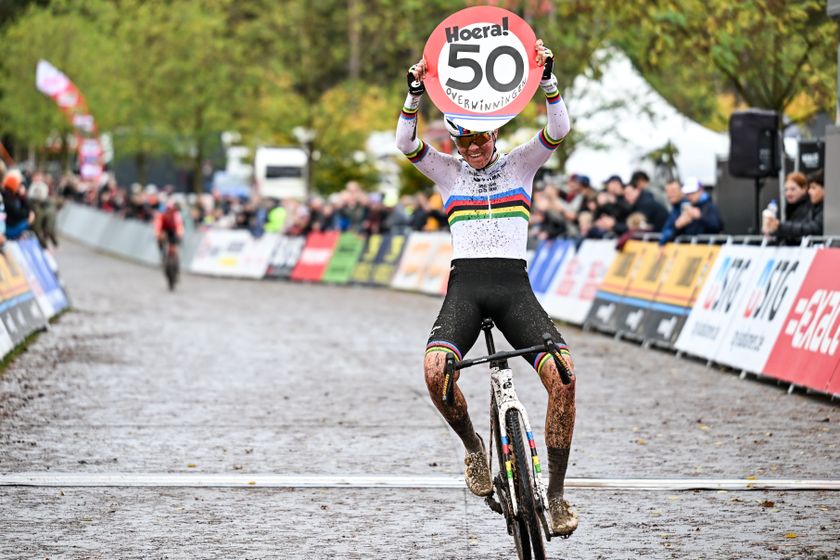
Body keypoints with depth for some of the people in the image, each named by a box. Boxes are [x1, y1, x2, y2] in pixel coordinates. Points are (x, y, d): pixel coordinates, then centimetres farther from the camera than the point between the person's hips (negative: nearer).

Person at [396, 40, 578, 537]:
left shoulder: (521, 164, 11)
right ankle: (473, 446, 1)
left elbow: (559, 129, -5)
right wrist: (416, 93, -15)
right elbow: (406, 142, -2)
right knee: (435, 369, -30)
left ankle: (556, 494, -9)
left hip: (514, 286, 0)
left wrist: (547, 78, -17)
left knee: (564, 374, -23)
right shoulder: (447, 170, 13)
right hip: (466, 286, 0)